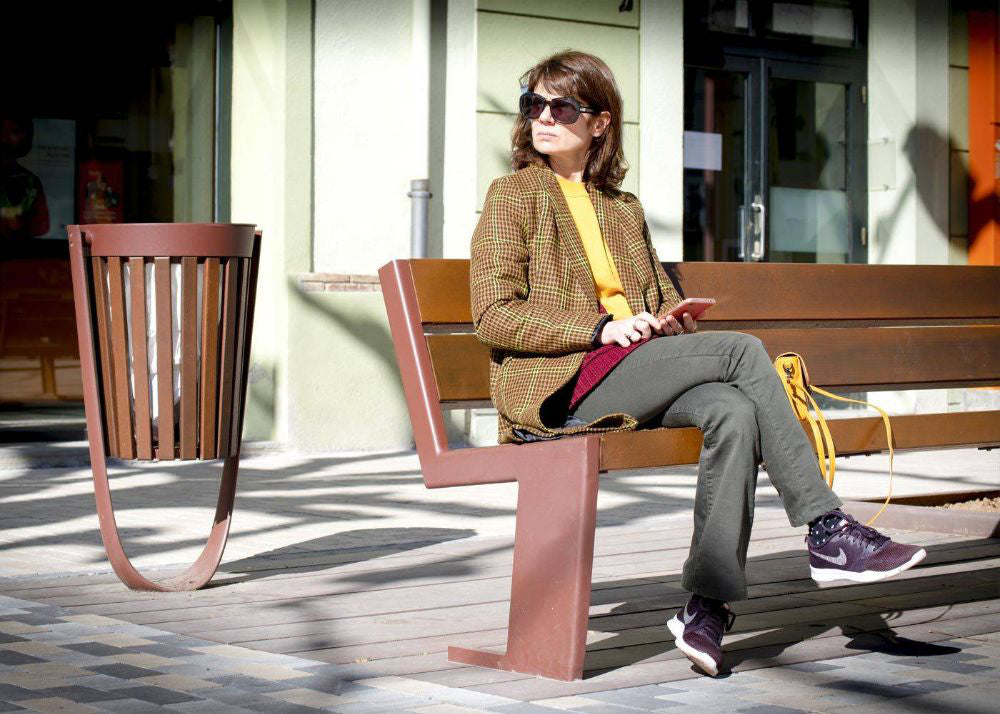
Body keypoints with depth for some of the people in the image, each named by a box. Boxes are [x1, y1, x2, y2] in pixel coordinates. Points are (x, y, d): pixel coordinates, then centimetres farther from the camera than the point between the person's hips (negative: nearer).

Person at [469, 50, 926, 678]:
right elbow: (494, 315, -3)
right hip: (562, 386, -6)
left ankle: (708, 604, -31)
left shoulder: (624, 208, 26)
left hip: (638, 376, 6)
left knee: (734, 413, -28)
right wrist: (600, 329, -14)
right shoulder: (513, 196, 8)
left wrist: (668, 321, 4)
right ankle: (827, 530, -20)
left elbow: (662, 299, 31)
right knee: (743, 350, -24)